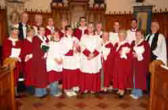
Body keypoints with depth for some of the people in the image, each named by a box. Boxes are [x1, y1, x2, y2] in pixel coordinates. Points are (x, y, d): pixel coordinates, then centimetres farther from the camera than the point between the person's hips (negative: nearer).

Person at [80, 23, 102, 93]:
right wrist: (88, 54, -15)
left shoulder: (97, 37, 11)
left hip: (95, 59, 1)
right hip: (85, 58, 0)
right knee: (85, 73, -2)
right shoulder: (83, 37, 10)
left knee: (94, 73, -1)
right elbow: (82, 47, -1)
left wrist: (93, 54, -14)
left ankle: (93, 88, 8)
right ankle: (85, 88, 7)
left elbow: (98, 48, 2)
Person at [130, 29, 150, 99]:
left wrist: (138, 56, -16)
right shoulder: (133, 43, 11)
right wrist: (133, 54, -4)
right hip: (134, 63, 5)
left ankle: (138, 93, 9)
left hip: (141, 64, -5)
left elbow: (147, 55, -10)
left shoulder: (145, 44, -7)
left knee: (140, 78, -2)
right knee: (134, 78, 9)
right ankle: (134, 92, 22)